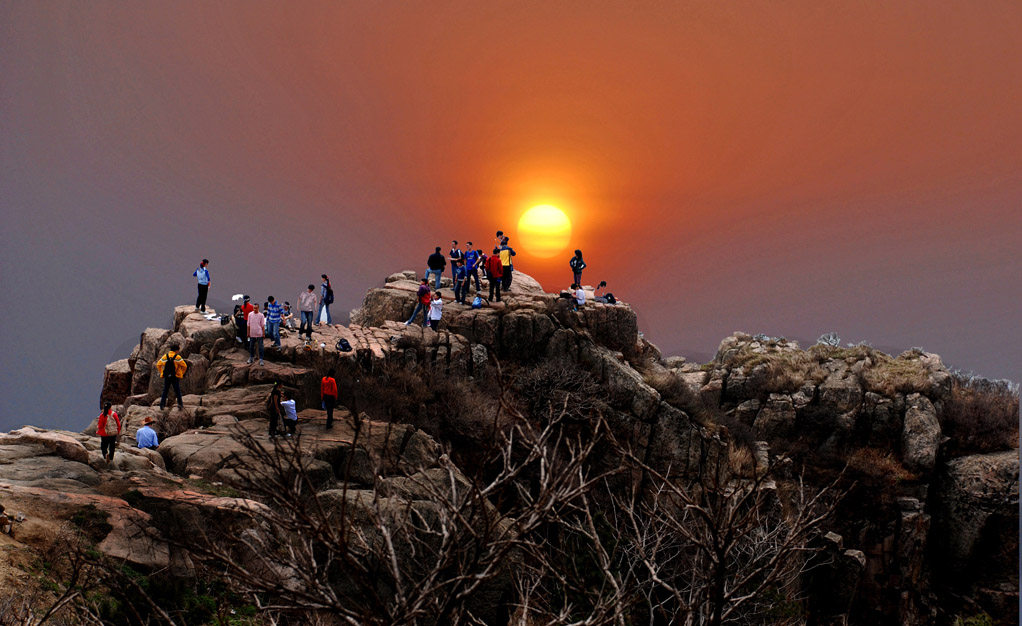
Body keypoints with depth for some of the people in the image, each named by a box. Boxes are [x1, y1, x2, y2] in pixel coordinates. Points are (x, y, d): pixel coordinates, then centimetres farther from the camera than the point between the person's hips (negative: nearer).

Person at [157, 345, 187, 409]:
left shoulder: (165, 356, 3)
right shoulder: (177, 357, -7)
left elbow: (158, 364, 4)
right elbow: (184, 366, -10)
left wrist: (161, 372, 10)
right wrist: (182, 374, 4)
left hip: (167, 377, 2)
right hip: (175, 377, -2)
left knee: (165, 390, 10)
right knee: (177, 391, 6)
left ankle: (162, 403, 1)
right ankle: (180, 404, 6)